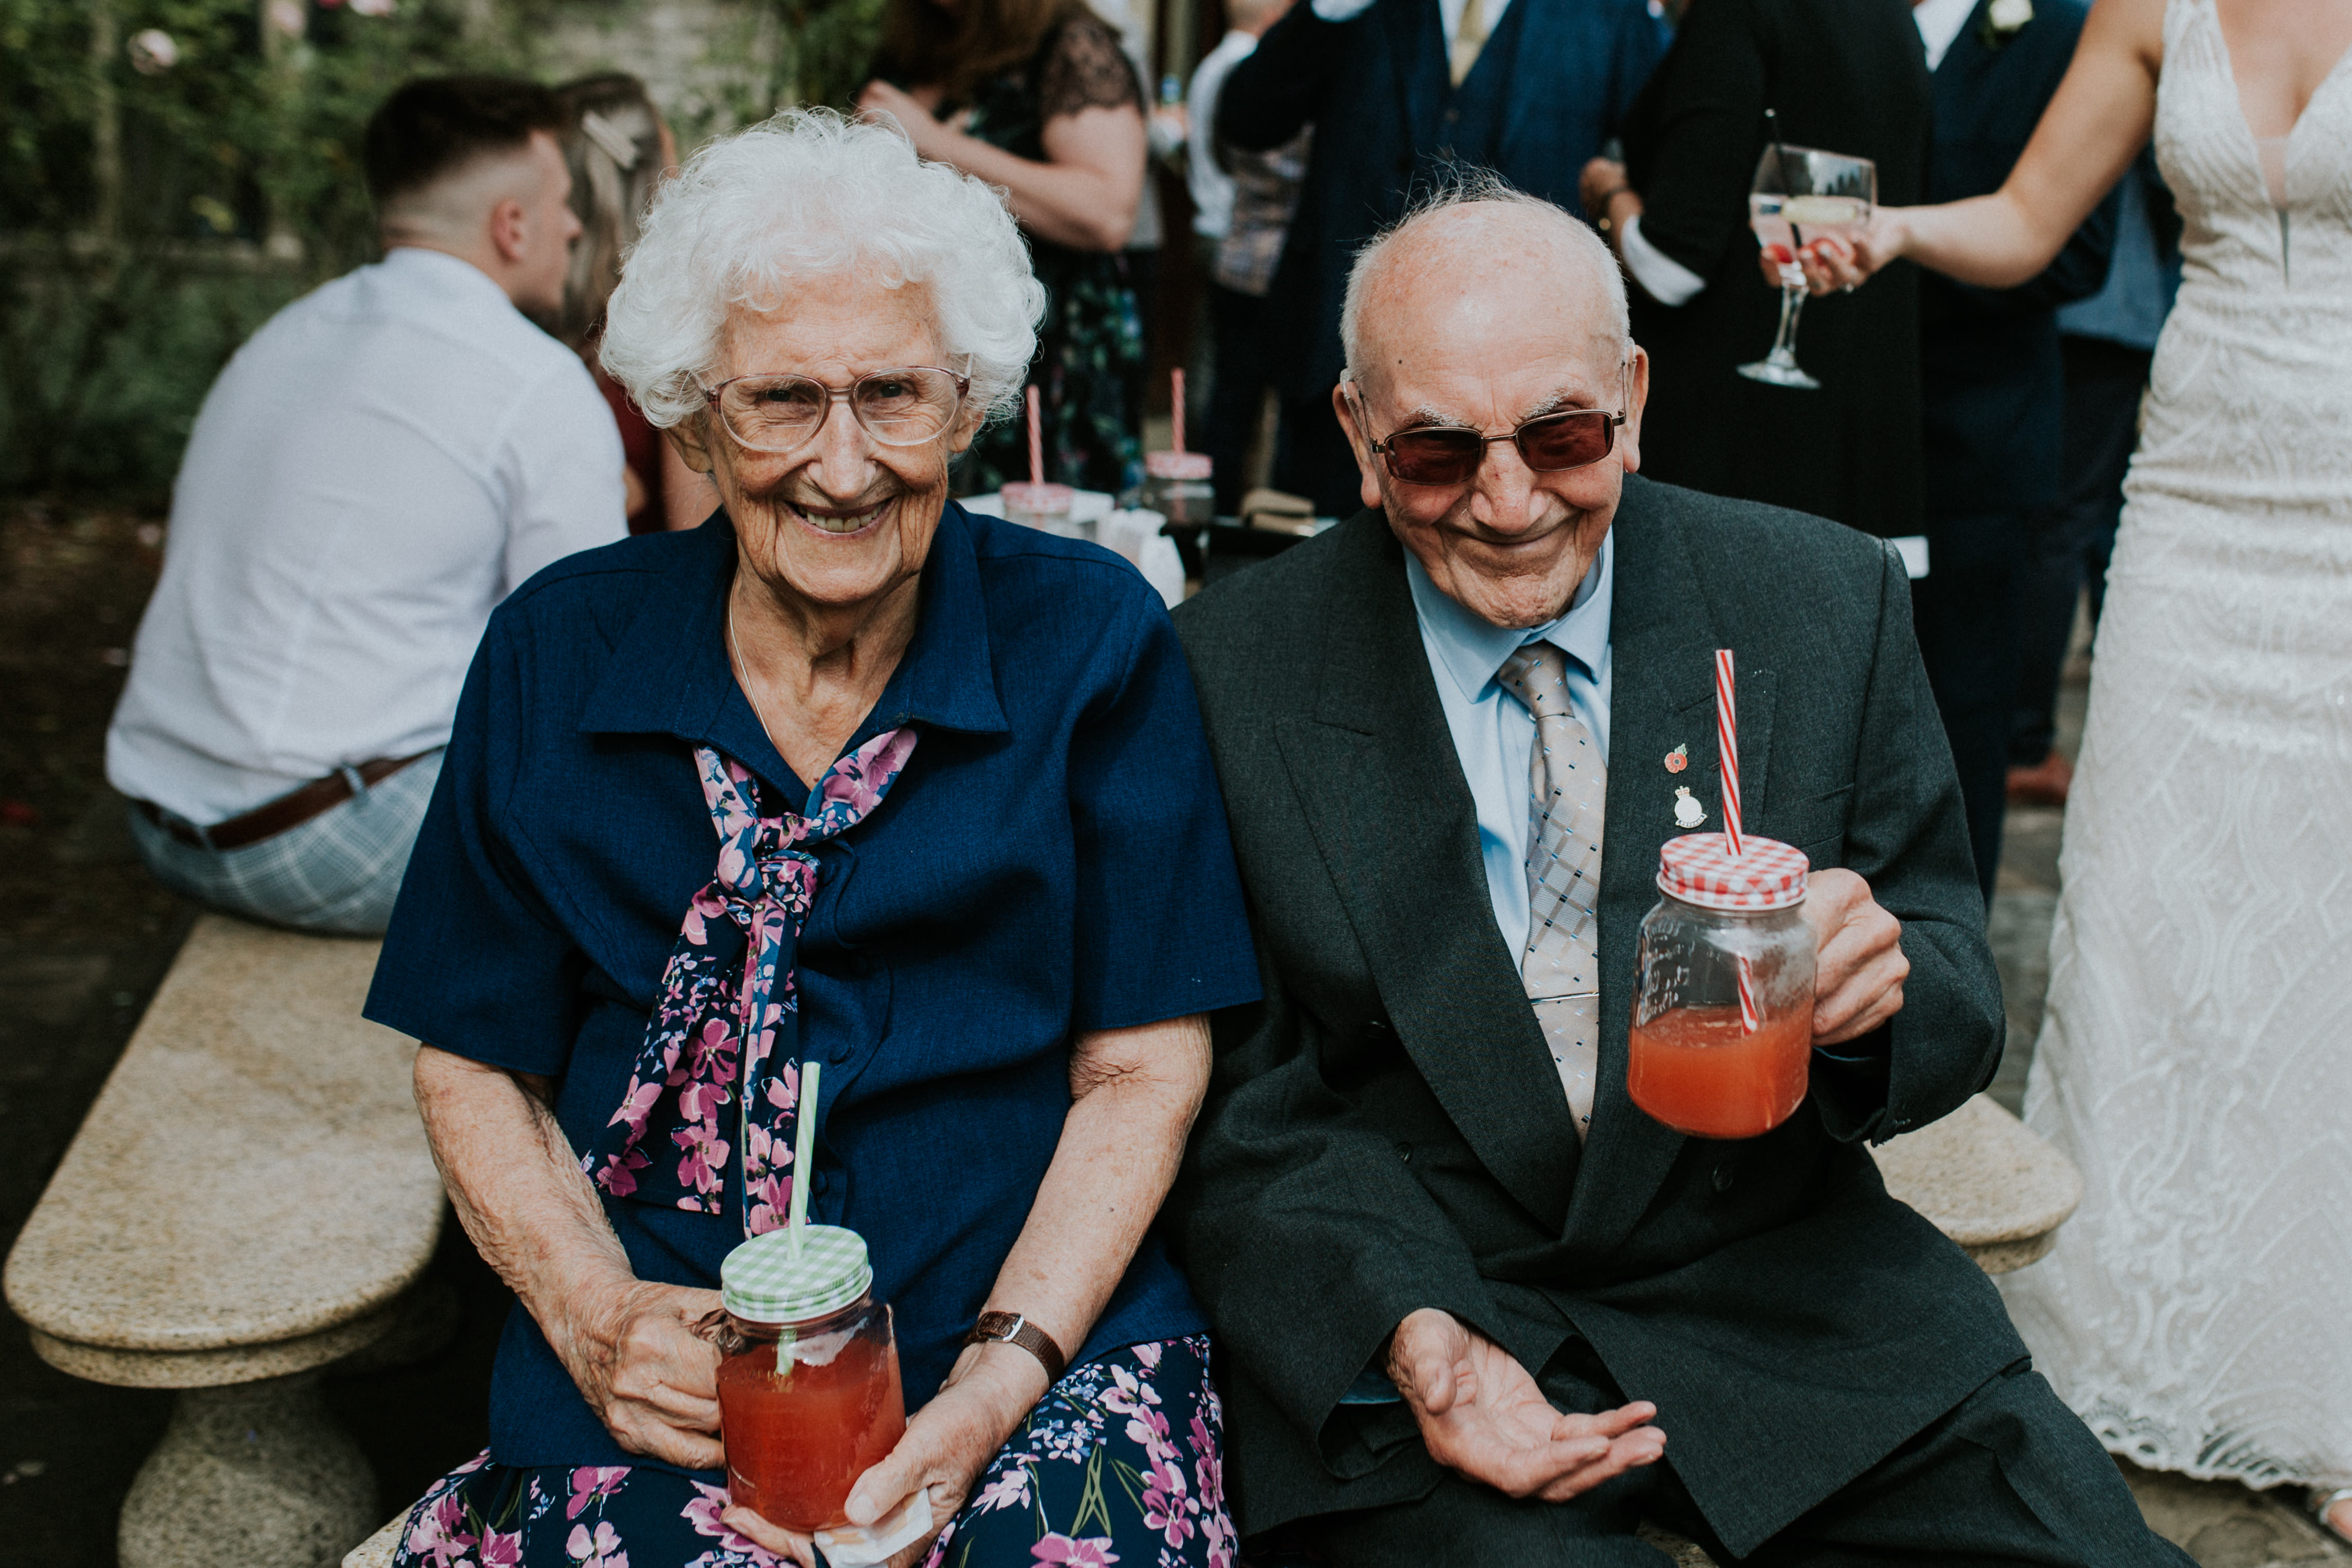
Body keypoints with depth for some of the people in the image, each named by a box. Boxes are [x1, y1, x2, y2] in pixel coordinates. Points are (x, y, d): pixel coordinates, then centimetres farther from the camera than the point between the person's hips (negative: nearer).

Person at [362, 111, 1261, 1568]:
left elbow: (1144, 1069, 0)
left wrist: (1001, 1378, -12)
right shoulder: (558, 657, 3)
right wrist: (597, 1321, -7)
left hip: (1035, 1336, 0)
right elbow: (476, 1070, 9)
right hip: (655, 1381, 1)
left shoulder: (1092, 640, -1)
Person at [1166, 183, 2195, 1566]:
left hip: (1781, 1288, 3)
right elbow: (1239, 1100, -3)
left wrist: (1880, 983, -21)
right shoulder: (1230, 674, -6)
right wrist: (1406, 1333, -20)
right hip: (1411, 1305, -2)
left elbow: (1960, 995, 4)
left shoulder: (1827, 605, -1)